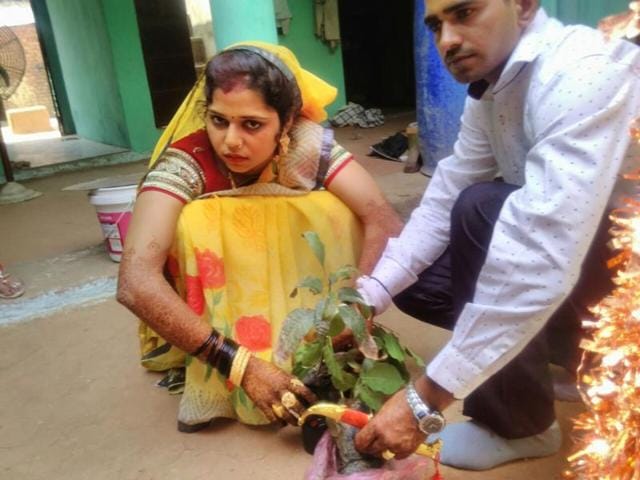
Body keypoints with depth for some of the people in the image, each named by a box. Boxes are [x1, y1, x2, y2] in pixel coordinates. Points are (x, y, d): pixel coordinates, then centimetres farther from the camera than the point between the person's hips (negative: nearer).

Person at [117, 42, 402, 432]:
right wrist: (239, 363, -42)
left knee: (329, 209, -23)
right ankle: (215, 380, -17)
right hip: (213, 318, -1)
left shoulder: (308, 144, -21)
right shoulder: (185, 162, -27)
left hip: (297, 304, 2)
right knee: (193, 222, -30)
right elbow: (135, 282, -38)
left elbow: (384, 221, -28)